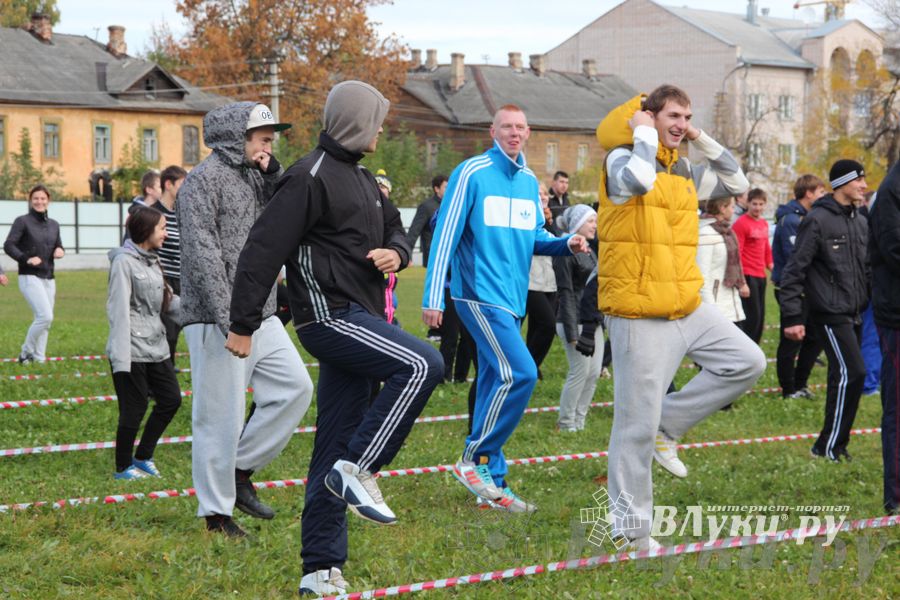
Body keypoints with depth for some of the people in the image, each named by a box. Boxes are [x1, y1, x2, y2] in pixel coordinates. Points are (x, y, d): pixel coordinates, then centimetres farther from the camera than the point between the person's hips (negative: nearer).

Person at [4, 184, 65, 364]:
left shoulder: (53, 225, 14)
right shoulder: (22, 221, -4)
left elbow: (58, 246, 22)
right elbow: (8, 245, -11)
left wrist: (60, 251, -3)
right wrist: (26, 259, -24)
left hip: (49, 279, 6)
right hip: (29, 277, -6)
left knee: (45, 322, 6)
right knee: (45, 316, -18)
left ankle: (39, 358, 15)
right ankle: (26, 353, -3)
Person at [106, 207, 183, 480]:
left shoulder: (152, 260, 13)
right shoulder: (124, 261, -12)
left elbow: (166, 301, 15)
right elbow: (119, 310, -17)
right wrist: (121, 357, -22)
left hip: (156, 346, 8)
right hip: (133, 350, -8)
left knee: (171, 399, 10)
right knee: (134, 409, -1)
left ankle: (143, 457, 24)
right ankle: (123, 467, 15)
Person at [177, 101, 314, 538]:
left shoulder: (252, 177, 17)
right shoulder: (205, 179, -10)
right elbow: (200, 250, -18)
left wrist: (273, 175, 2)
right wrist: (227, 317, -23)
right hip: (217, 321, -9)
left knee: (296, 388, 3)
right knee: (220, 415, -4)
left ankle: (240, 469, 14)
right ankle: (216, 513, 6)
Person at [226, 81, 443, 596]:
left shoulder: (362, 179, 20)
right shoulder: (312, 177, -10)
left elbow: (396, 229, 27)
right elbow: (264, 249, -13)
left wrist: (396, 252, 0)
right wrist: (243, 325, -14)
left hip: (357, 321, 9)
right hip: (330, 316, -9)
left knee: (335, 451, 8)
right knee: (423, 365, -24)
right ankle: (358, 469, -16)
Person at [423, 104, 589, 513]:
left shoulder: (529, 181, 14)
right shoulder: (472, 173, -7)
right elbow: (445, 235, -9)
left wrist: (566, 244, 2)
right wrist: (432, 298, -13)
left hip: (512, 299, 7)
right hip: (480, 294, -7)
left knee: (496, 382, 10)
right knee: (520, 373, -19)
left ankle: (491, 480, 15)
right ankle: (474, 459, -7)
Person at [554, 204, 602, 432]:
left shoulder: (590, 252, 16)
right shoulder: (566, 252, -11)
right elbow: (566, 293, -15)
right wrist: (572, 332, -19)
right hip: (575, 320, -8)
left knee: (594, 371, 6)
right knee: (580, 371, -7)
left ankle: (579, 420, 15)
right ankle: (565, 423, 5)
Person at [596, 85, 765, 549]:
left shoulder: (684, 171, 15)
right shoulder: (622, 159, -9)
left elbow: (736, 183, 22)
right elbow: (639, 179, -31)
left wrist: (702, 141, 12)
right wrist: (645, 133, -16)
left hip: (687, 306, 8)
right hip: (639, 315, -8)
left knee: (748, 362, 3)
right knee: (637, 423, -4)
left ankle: (667, 426, 10)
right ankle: (631, 529, 6)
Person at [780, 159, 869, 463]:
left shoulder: (860, 222, 14)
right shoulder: (817, 220, -10)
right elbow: (794, 271, -11)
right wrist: (792, 317, -15)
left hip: (854, 314, 8)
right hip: (829, 313, -8)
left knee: (842, 377, 7)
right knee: (852, 372, -14)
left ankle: (833, 444, 14)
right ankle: (830, 446, -8)